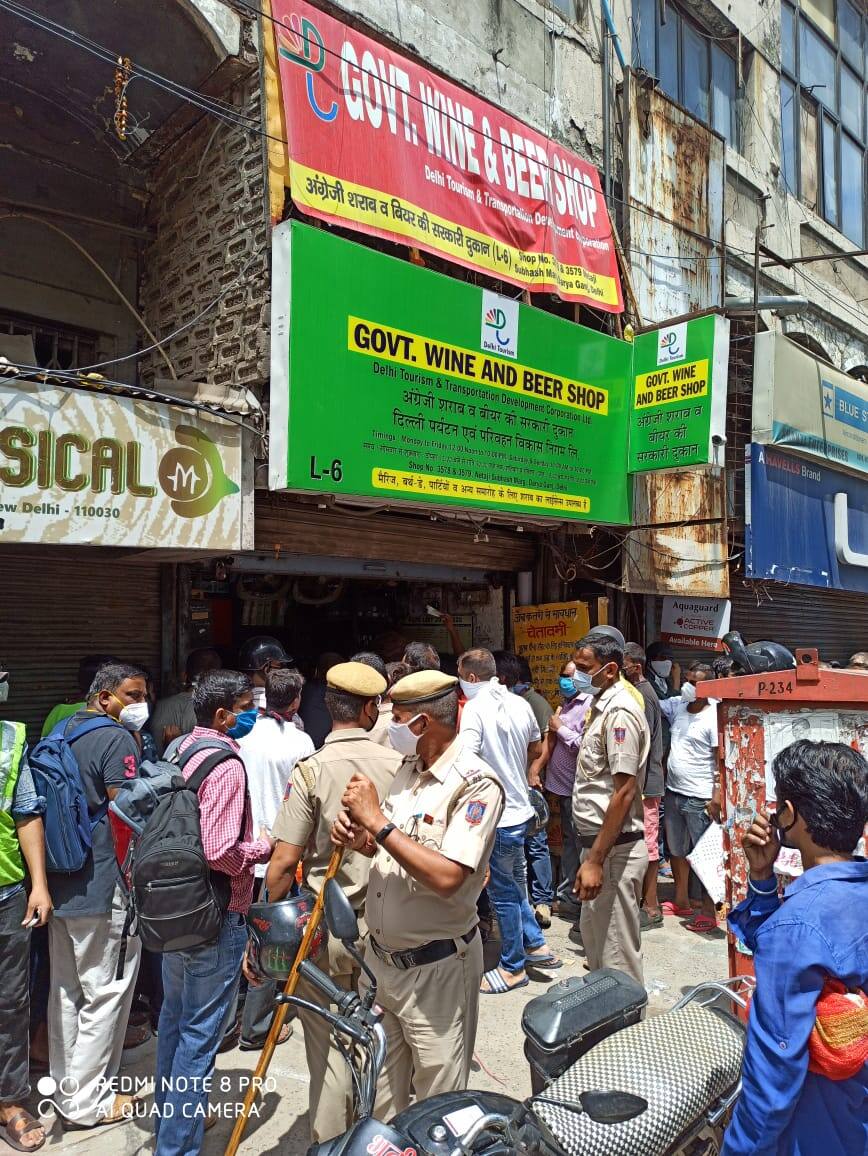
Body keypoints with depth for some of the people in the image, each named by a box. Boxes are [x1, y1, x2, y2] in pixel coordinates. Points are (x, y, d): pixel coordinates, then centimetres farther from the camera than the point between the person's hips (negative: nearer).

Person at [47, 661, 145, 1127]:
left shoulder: (62, 732, 11)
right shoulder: (117, 738, -16)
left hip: (59, 879, 9)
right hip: (103, 887, -9)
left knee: (66, 990, 19)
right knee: (106, 993, 4)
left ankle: (66, 1084, 33)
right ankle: (87, 1101, 14)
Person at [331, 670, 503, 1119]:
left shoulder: (475, 783, -20)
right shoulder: (407, 767, 5)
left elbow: (446, 876, -30)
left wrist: (378, 821, -26)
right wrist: (360, 838, -5)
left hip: (435, 967, -7)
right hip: (381, 955, 7)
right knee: (380, 1095, 23)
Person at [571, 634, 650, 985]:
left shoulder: (620, 712, -19)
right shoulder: (601, 706, 11)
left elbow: (625, 791, -23)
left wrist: (596, 859, -23)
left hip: (614, 849, -10)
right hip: (597, 840, 10)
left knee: (617, 953, 3)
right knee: (593, 935, 23)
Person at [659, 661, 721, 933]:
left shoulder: (713, 717, -14)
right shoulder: (677, 706, 6)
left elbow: (721, 760, -15)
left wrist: (717, 796, -19)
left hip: (700, 798, -8)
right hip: (673, 792, 8)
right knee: (677, 850, 18)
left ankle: (708, 912, 11)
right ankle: (681, 901, 33)